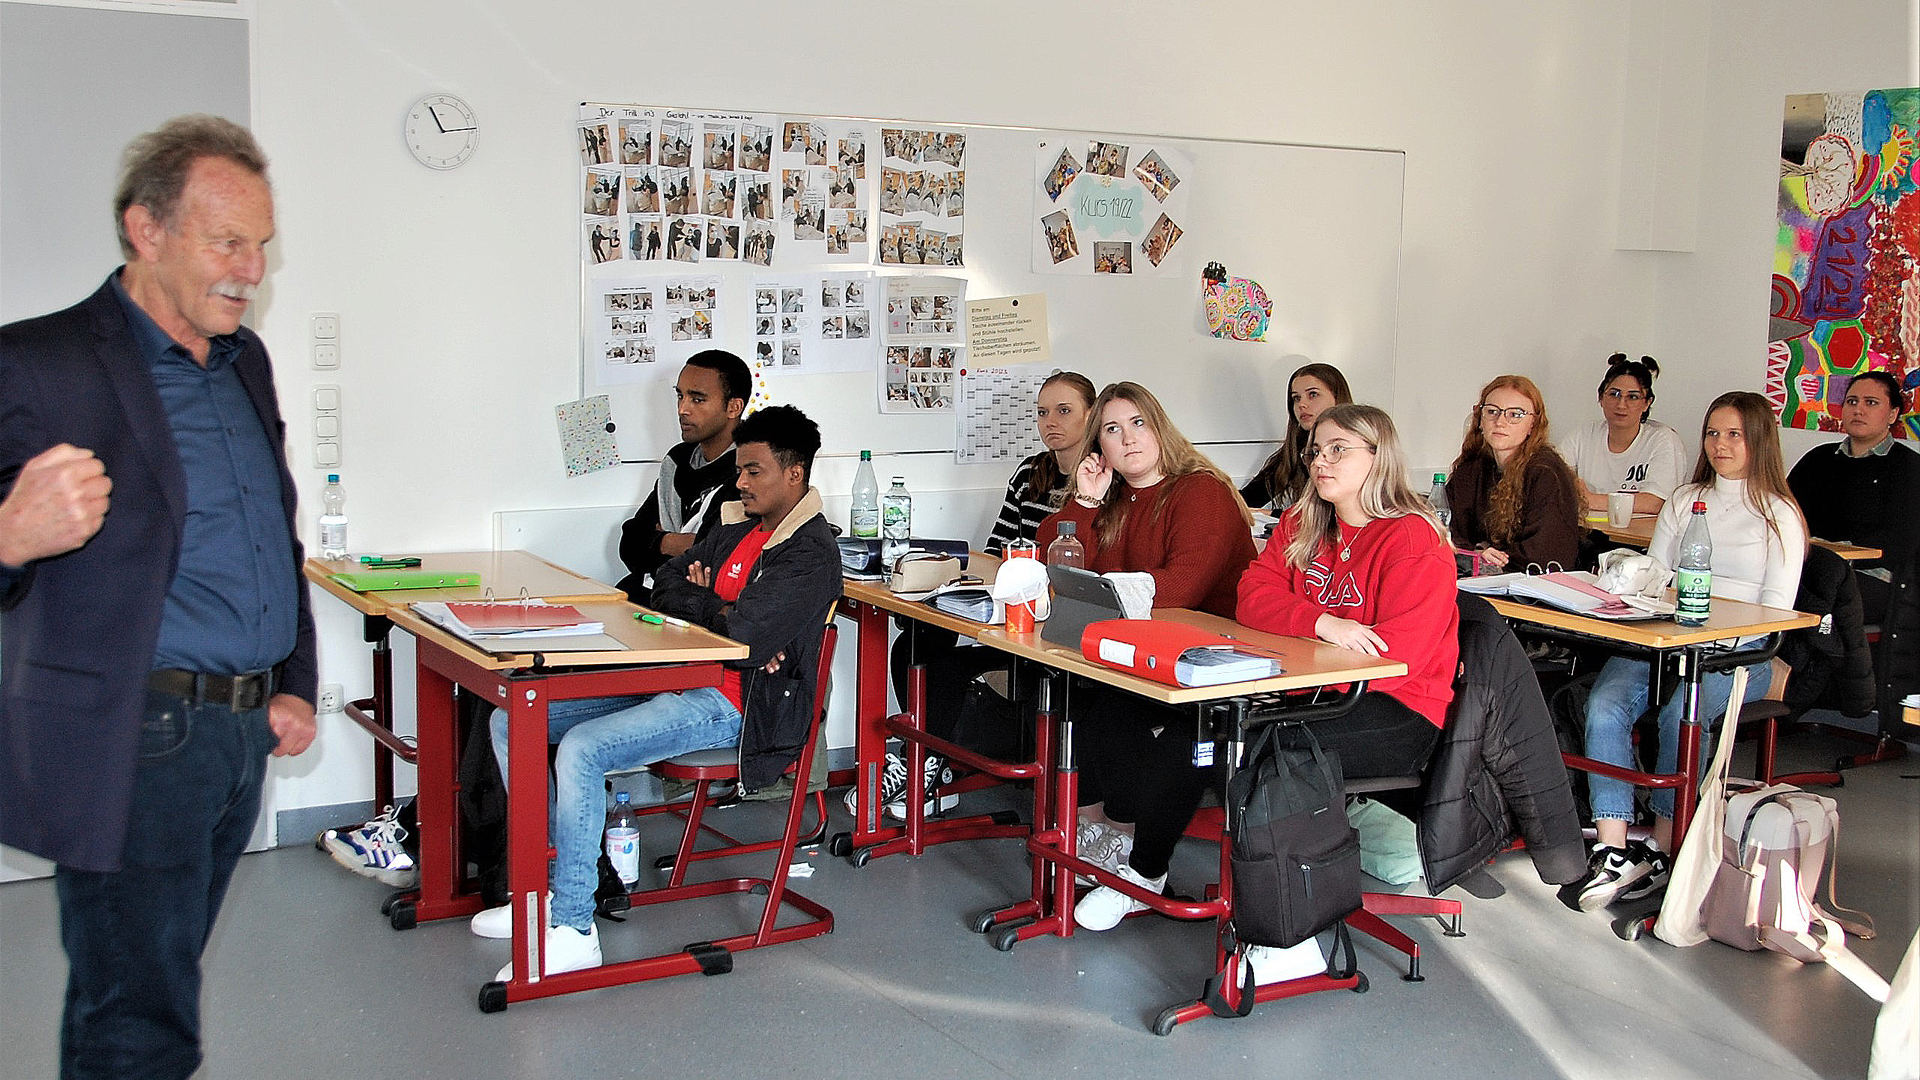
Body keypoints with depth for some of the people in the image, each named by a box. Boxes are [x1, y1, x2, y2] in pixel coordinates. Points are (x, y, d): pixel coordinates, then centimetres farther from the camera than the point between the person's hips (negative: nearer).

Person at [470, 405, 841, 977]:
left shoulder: (810, 554, -12)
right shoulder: (738, 523, 16)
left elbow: (747, 633, -24)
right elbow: (666, 586, 14)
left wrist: (702, 603, -3)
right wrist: (722, 611, -6)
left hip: (729, 705, -9)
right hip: (672, 678, 10)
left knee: (581, 749, -29)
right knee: (511, 719, 1)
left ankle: (573, 930, -21)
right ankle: (546, 887, 7)